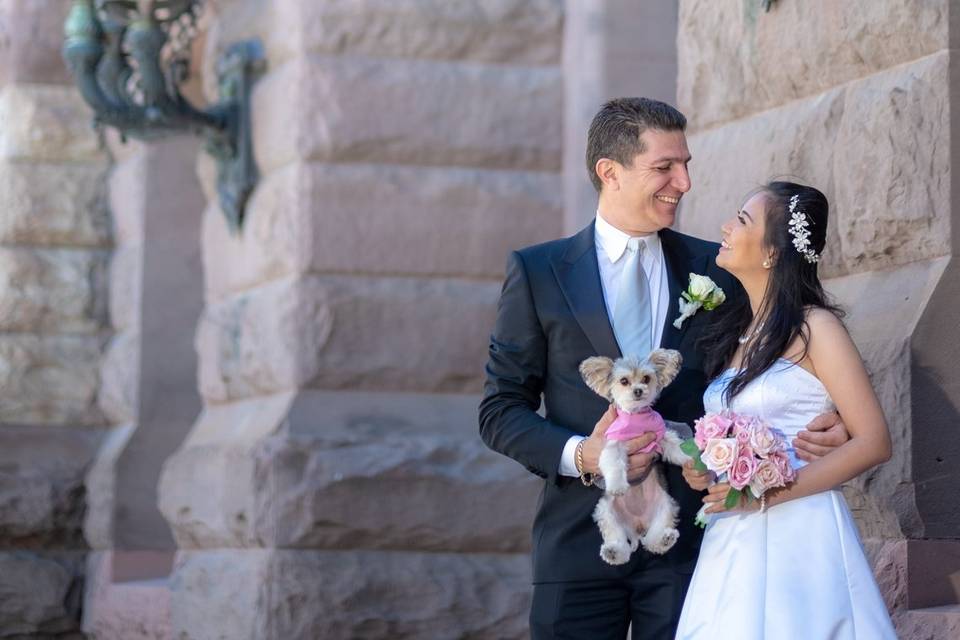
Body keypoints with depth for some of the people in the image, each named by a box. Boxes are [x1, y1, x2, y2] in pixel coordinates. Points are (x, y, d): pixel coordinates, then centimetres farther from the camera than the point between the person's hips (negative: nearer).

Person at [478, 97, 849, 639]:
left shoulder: (715, 269, 9)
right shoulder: (538, 272, 4)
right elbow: (501, 410, 3)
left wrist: (824, 427, -7)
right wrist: (579, 454, -14)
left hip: (690, 534, 1)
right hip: (580, 539, -1)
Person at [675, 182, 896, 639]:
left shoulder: (814, 327, -6)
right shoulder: (733, 333, 14)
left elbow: (874, 442, -11)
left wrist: (771, 493, -17)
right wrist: (702, 470, 4)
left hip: (799, 535, -6)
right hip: (732, 544, 6)